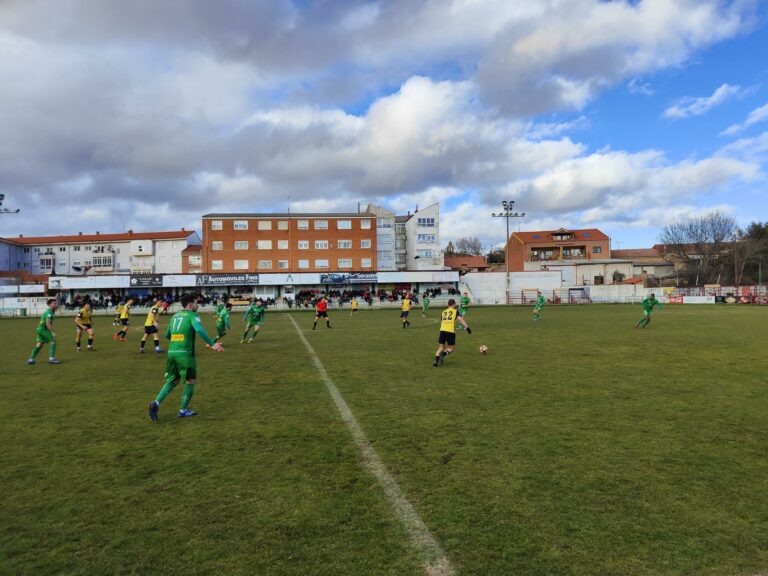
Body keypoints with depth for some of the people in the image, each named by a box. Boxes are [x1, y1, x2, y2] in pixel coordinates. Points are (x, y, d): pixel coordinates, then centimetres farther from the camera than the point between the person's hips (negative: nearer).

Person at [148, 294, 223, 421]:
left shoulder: (175, 316, 17)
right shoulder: (192, 315, -5)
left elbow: (167, 335, 27)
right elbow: (200, 330, -24)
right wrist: (212, 344, -23)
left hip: (172, 352, 7)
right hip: (185, 353, -7)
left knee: (172, 381, 16)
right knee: (191, 381, 10)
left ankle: (156, 403, -4)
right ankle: (183, 410, 14)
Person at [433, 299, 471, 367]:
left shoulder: (443, 312, 23)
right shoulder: (456, 311, 11)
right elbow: (461, 319, -6)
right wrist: (466, 327, -17)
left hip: (442, 330, 3)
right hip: (451, 331, -3)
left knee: (441, 347, 13)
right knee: (451, 348, 10)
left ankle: (436, 359, -10)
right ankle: (444, 353, -20)